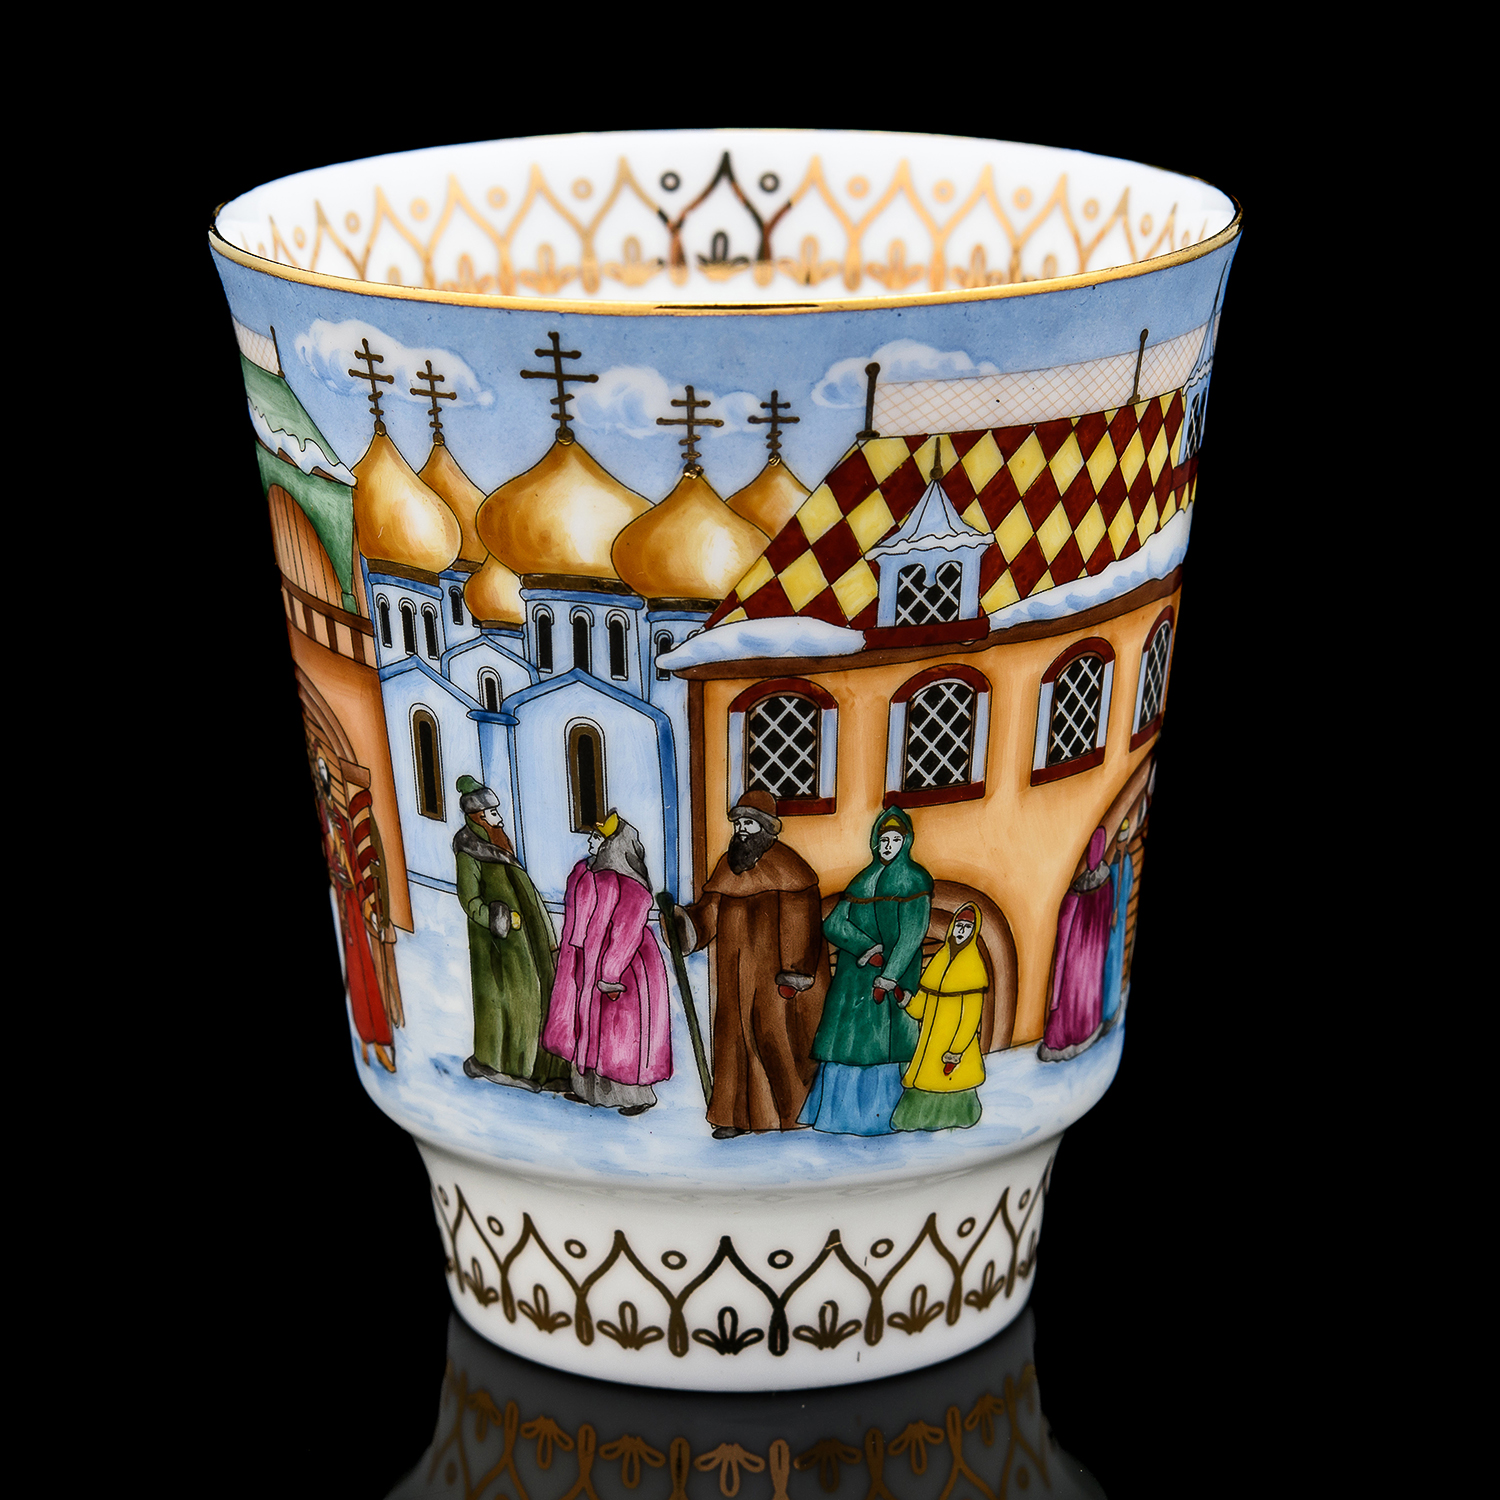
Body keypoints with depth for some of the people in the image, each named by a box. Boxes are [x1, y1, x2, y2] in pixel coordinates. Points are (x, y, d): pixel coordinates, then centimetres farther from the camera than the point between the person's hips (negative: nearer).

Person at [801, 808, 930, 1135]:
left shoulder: (915, 880, 0)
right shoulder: (864, 879, 13)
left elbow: (912, 933, -9)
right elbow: (833, 924, 3)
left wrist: (889, 976, -16)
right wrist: (866, 948, -13)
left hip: (894, 970, -5)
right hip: (854, 973, 5)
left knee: (883, 1039, -6)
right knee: (846, 1033, 2)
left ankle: (880, 1115, 3)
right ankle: (840, 1109, 12)